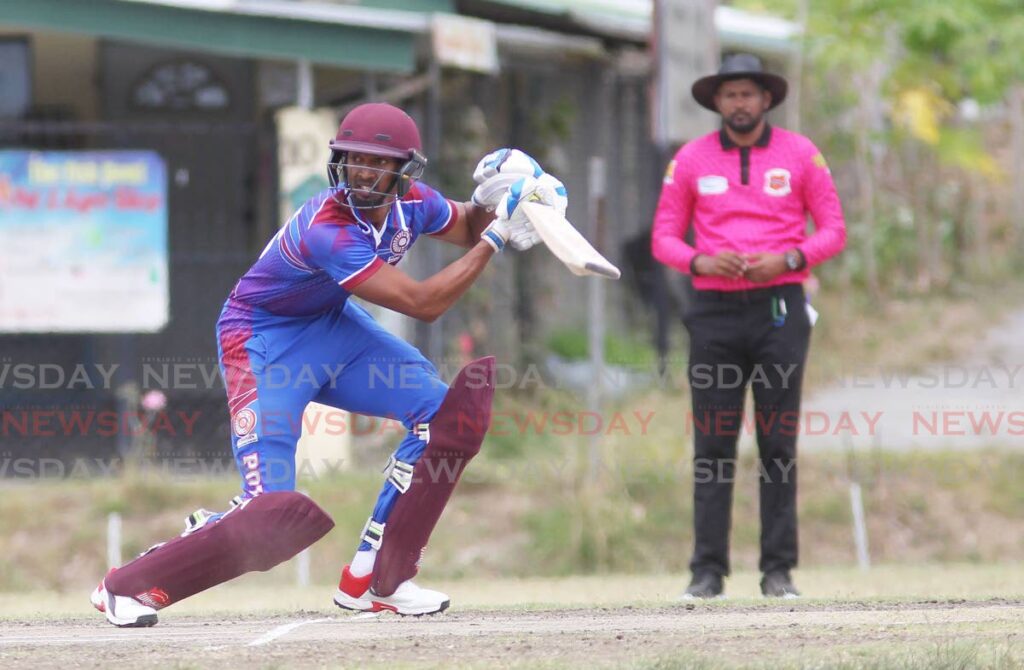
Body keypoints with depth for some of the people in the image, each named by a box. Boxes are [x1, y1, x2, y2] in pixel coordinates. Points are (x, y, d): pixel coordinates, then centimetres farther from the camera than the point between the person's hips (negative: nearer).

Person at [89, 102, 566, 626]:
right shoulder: (327, 231, -34)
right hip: (263, 342, -8)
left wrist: (489, 203, -12)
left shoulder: (412, 203, -11)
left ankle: (373, 580, 1)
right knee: (277, 511, -21)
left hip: (331, 328, 8)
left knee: (449, 410, -7)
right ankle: (127, 585, -4)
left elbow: (467, 229, 12)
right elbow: (422, 303, -33)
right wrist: (495, 238, -29)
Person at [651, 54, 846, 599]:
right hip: (714, 309, 1)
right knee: (712, 443, -3)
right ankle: (707, 570, -3)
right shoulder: (691, 160, 8)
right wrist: (702, 262, -13)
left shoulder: (799, 154, 5)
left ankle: (778, 569, 1)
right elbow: (663, 238, 8)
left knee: (778, 441, -2)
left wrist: (786, 260, -12)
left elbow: (833, 231, 6)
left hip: (779, 309, -1)